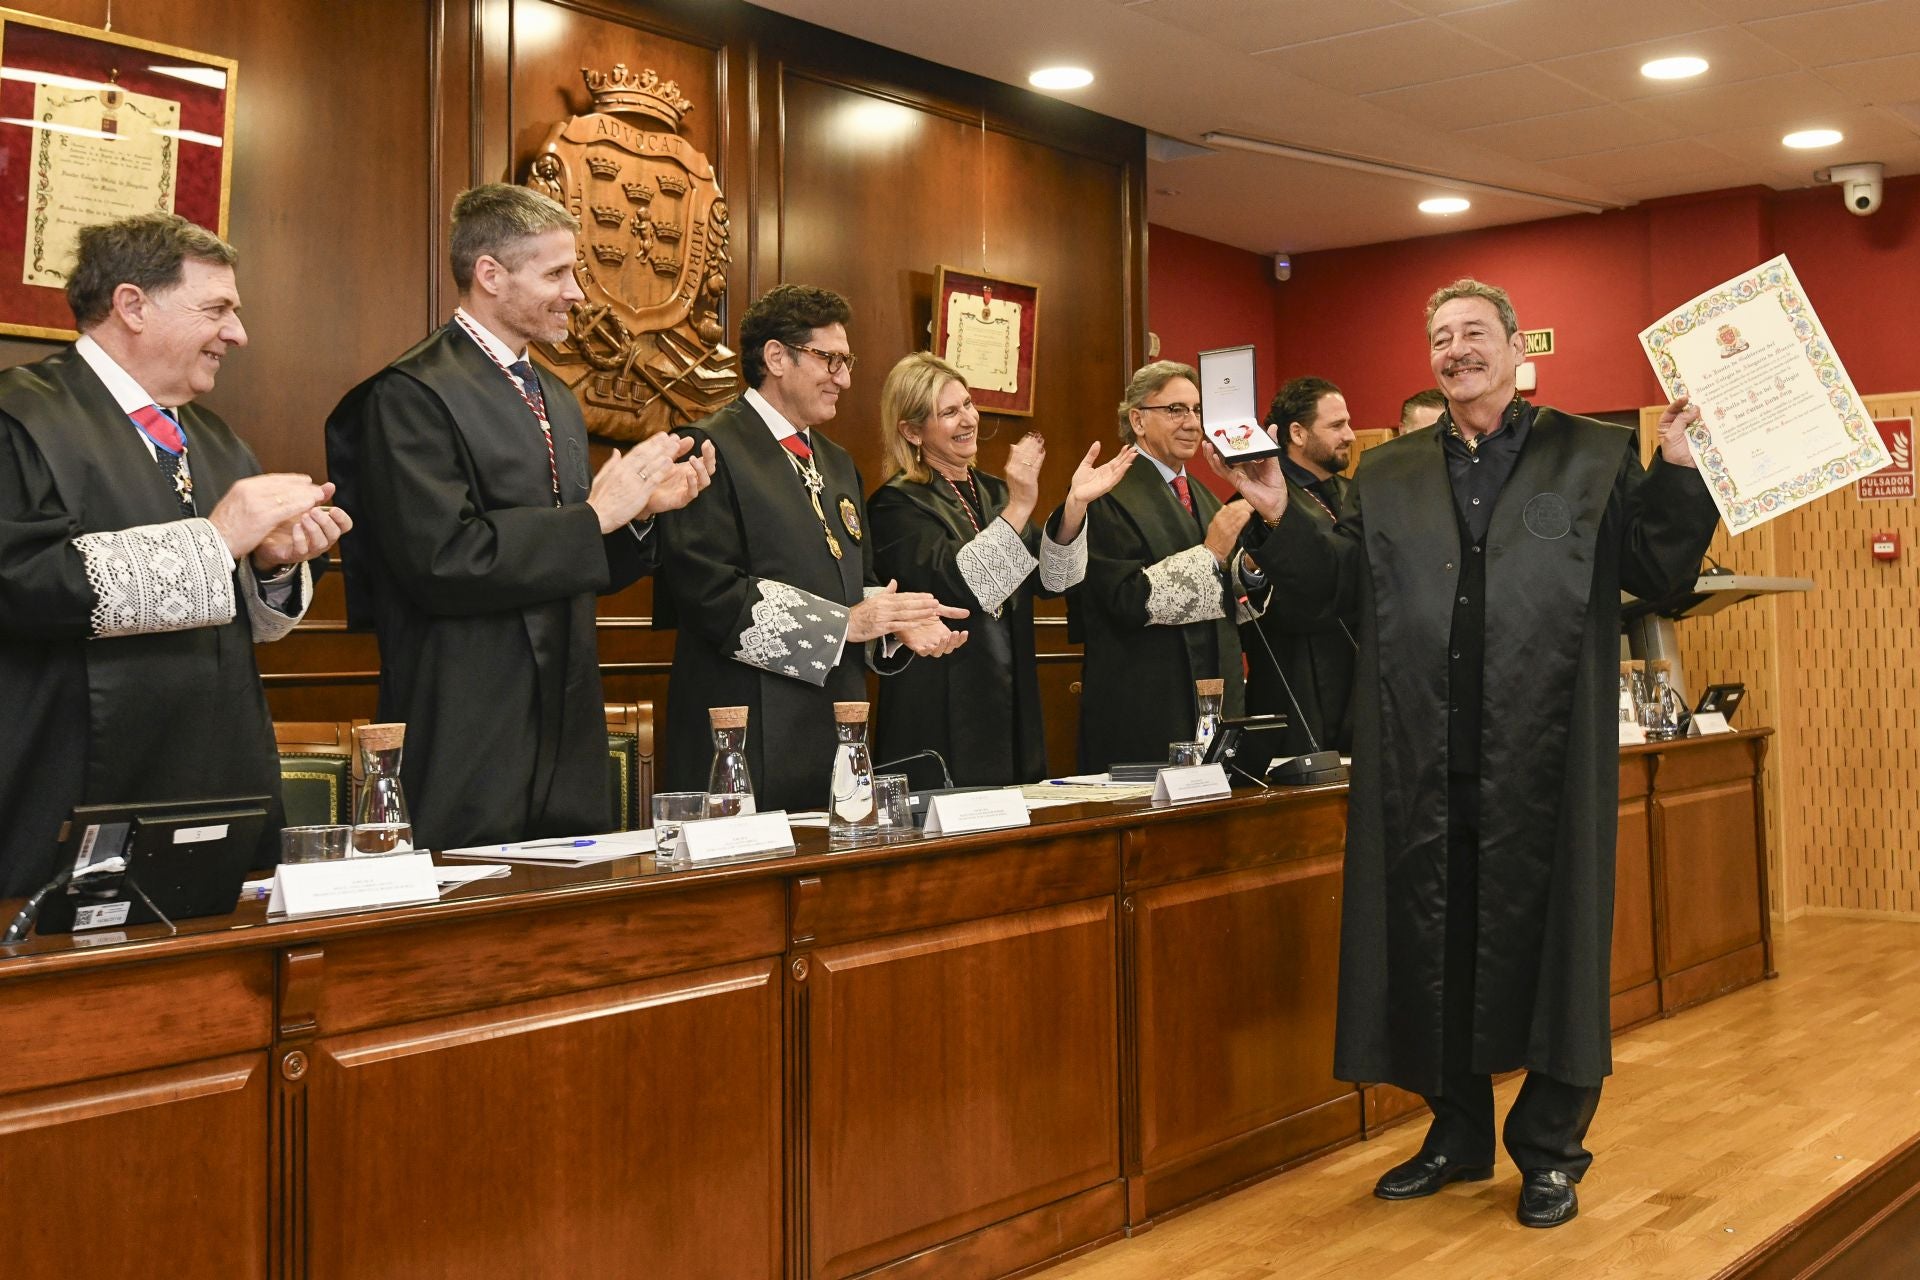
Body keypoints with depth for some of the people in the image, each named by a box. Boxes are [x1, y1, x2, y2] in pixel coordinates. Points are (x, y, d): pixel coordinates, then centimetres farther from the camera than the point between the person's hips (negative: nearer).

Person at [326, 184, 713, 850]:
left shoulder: (555, 400, 17)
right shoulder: (410, 394, -10)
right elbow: (442, 562, -22)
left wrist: (641, 507, 2)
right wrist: (595, 515, -15)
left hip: (568, 740, 8)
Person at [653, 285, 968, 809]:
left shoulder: (837, 463, 21)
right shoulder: (711, 449, -8)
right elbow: (709, 592, -18)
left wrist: (898, 621, 1)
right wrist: (842, 623, -17)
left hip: (835, 737, 8)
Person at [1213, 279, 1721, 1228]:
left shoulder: (1594, 456, 5)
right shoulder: (1387, 476, 14)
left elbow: (1657, 570, 0)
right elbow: (1341, 580, 8)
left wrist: (1677, 470, -13)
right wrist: (1279, 519, -5)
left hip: (1544, 760, -3)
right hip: (1424, 767, 3)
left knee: (1545, 938, 5)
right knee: (1432, 946, 10)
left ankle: (1550, 1148, 21)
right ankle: (1457, 1133, 28)